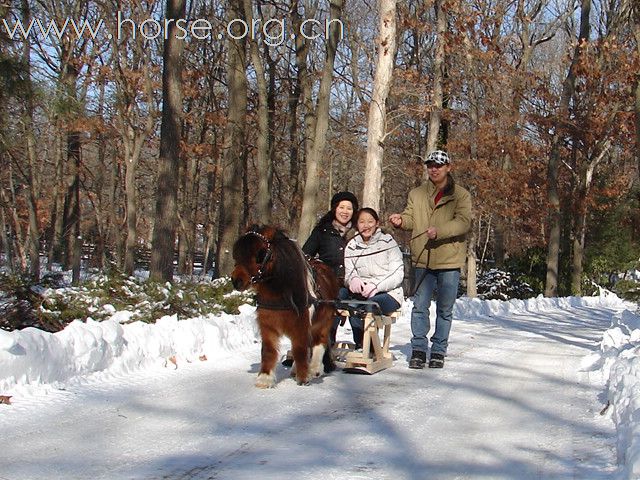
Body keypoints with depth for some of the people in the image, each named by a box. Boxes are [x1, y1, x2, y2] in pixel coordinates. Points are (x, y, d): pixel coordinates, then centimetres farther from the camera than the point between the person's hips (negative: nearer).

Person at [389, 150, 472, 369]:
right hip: (423, 260, 2)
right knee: (420, 306, 1)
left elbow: (464, 222, -13)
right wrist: (401, 220, -16)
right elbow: (411, 218, 8)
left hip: (449, 261, -2)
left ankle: (439, 351, 17)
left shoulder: (460, 195, -1)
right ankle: (419, 349, 9)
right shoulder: (417, 194, 11)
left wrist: (439, 231, -27)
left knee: (444, 309, 7)